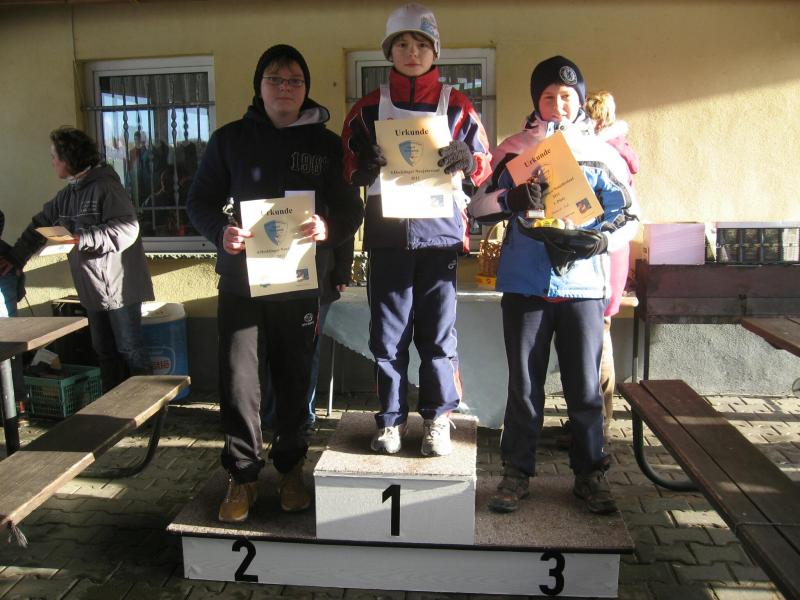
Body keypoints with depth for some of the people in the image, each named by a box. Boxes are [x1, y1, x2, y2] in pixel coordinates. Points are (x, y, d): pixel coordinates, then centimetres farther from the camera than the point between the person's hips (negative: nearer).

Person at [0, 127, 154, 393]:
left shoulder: (106, 186, -14)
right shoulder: (67, 195, 13)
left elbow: (127, 229, -25)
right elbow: (40, 225, 24)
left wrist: (81, 239, -26)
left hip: (119, 286, -8)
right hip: (93, 290, 9)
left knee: (130, 350, -1)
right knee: (104, 351, 15)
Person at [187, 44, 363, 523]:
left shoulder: (327, 144, 6)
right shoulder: (230, 139, 6)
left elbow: (352, 209, 4)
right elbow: (200, 200, 8)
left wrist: (328, 227, -19)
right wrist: (220, 231, -14)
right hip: (240, 278, 0)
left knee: (295, 377, 10)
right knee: (238, 379, -2)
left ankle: (290, 468, 28)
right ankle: (242, 475, 16)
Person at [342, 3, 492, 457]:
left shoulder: (457, 105, 8)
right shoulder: (369, 108, 10)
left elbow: (485, 166, 9)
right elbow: (350, 171, 11)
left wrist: (467, 160, -14)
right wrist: (366, 166, -12)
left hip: (440, 231, -1)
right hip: (387, 234, 1)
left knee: (439, 332, 3)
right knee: (388, 333, 5)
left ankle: (438, 419, 18)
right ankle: (392, 418, 20)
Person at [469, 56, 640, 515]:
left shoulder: (600, 153, 6)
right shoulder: (515, 149, 7)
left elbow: (629, 217, 7)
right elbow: (479, 207, 4)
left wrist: (599, 241, -14)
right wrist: (512, 198, -17)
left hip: (583, 284, 0)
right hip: (525, 284, 0)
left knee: (585, 385, 7)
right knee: (524, 383, 7)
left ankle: (591, 473, 23)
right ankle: (518, 472, 20)